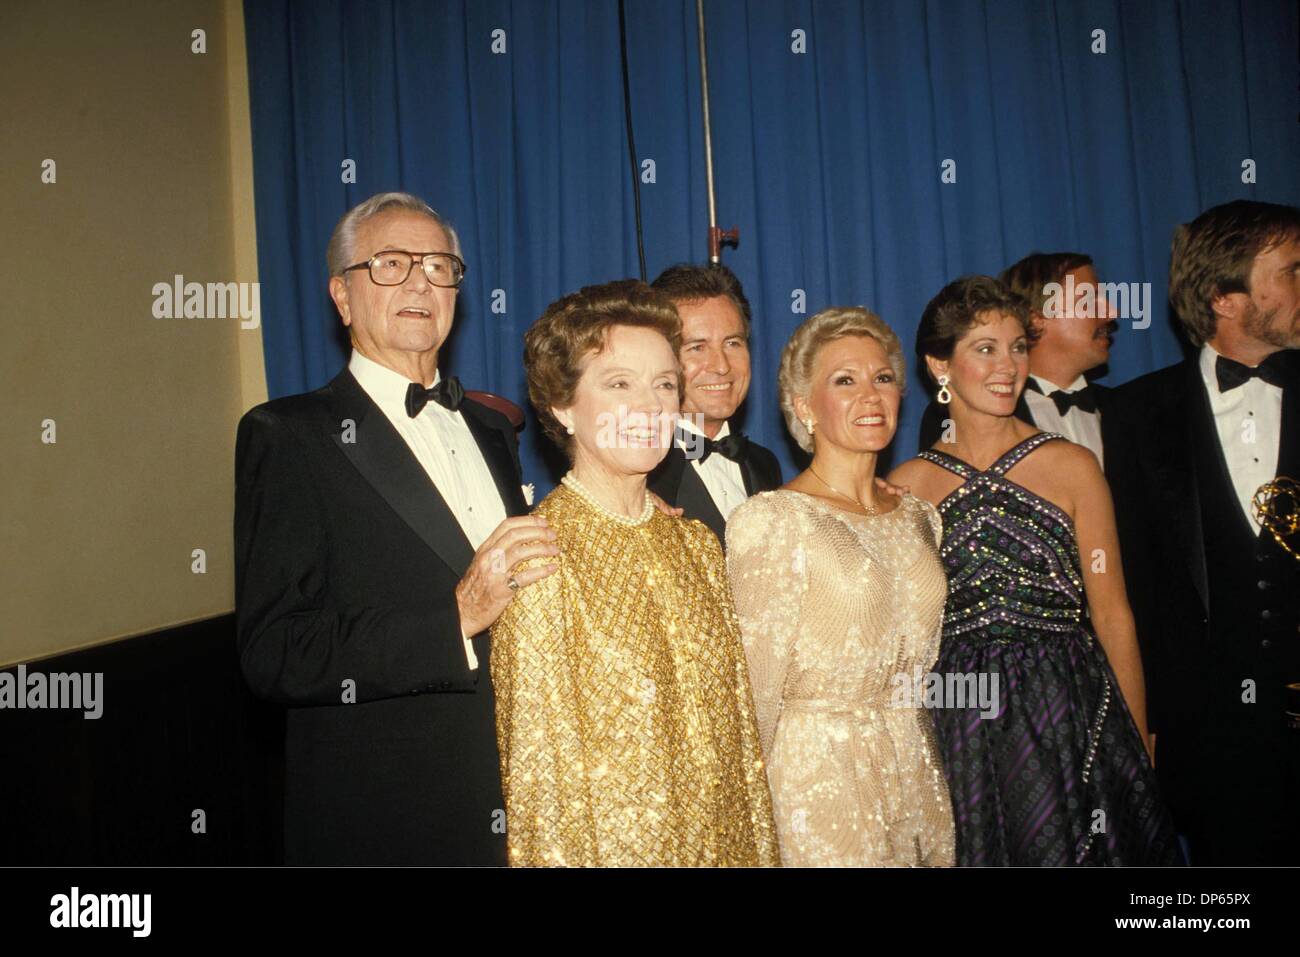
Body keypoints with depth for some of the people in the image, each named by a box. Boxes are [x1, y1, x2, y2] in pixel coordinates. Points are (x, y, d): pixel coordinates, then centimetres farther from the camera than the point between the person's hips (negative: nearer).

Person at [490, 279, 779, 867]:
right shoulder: (541, 554, -17)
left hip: (721, 841, 5)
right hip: (610, 846, -5)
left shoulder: (697, 545, 1)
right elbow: (537, 760, -14)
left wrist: (761, 848, 4)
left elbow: (736, 722, 5)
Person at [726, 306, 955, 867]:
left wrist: (923, 770, 15)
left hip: (918, 775, 6)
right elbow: (757, 689, -11)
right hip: (818, 781, -6)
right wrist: (757, 822, -8)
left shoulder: (919, 516, 7)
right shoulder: (770, 519, -14)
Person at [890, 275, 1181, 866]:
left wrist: (1138, 747, -1)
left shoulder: (1071, 466, 0)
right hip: (958, 728, 1)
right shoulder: (907, 484, 3)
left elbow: (1112, 617, 1)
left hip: (1069, 719, 0)